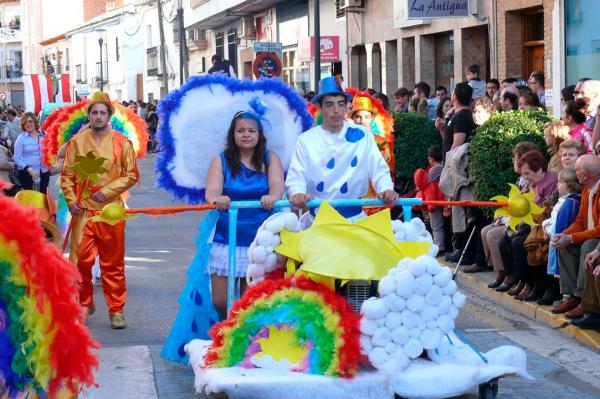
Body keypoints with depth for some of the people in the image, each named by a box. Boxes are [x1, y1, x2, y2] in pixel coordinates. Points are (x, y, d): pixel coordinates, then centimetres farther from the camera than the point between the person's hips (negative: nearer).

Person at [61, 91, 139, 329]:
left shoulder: (121, 142, 2)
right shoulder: (77, 142, 5)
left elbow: (131, 174, 1)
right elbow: (67, 175, 8)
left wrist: (107, 191, -9)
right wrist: (71, 201, -5)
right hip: (83, 210, 1)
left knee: (113, 263, 5)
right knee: (80, 260, 0)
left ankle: (116, 310, 13)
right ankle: (83, 305, 19)